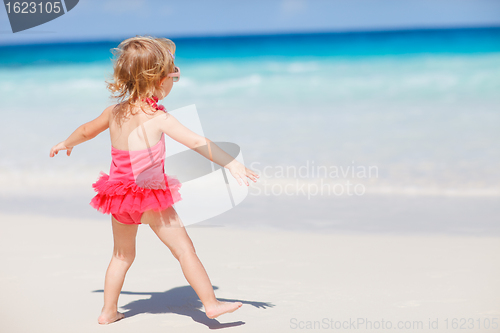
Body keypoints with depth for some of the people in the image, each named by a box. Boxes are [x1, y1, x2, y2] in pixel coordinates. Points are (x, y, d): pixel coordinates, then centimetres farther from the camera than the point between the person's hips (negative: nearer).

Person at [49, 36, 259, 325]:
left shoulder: (115, 112, 1)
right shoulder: (158, 118, -19)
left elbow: (87, 130, 18)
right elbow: (198, 143, -24)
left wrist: (66, 144, 38)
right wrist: (232, 164, -23)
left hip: (120, 191, 7)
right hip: (150, 197, -7)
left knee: (122, 255, 21)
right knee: (184, 249, -1)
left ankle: (109, 312, 28)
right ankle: (211, 303, 1)